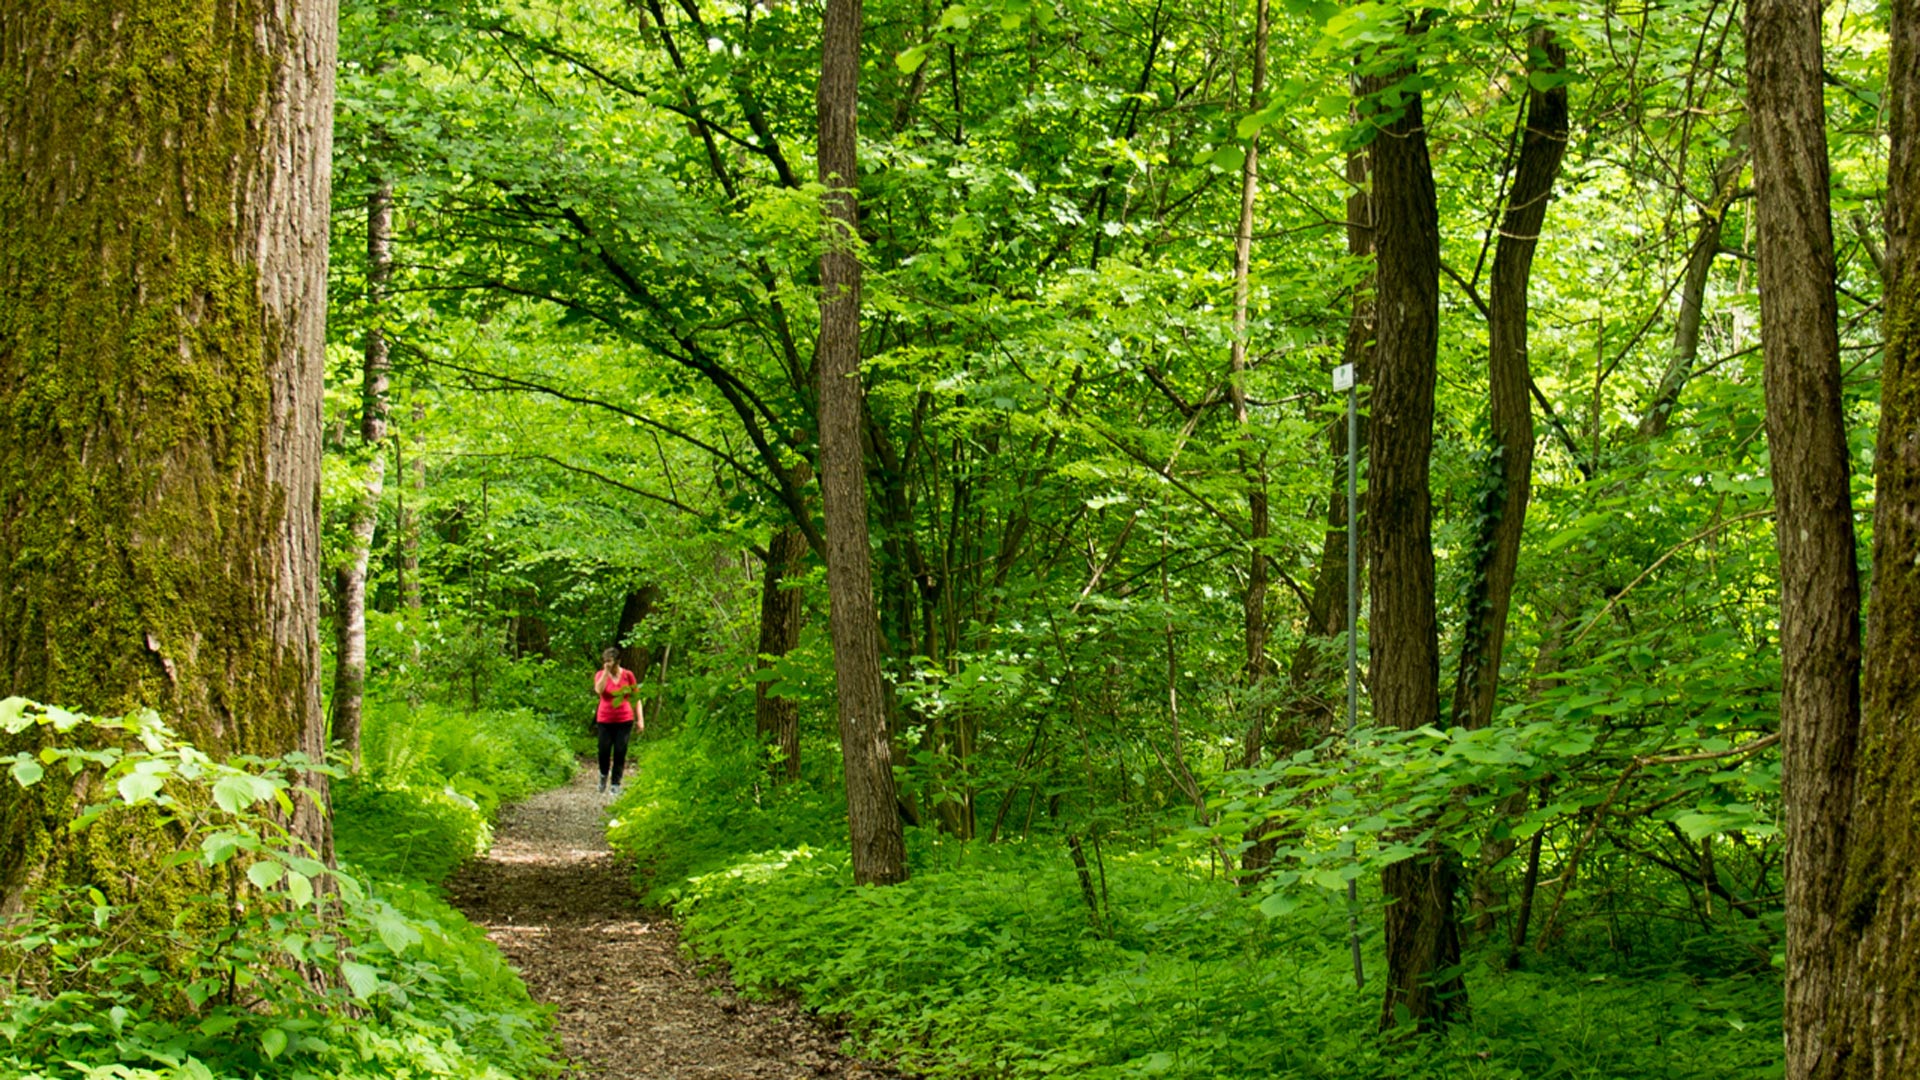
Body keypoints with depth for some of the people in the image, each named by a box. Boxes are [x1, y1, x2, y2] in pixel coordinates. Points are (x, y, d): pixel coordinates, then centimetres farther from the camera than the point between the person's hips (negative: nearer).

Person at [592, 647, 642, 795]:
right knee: (604, 751, 2)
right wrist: (606, 672, -24)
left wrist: (639, 719, 1)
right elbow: (599, 690, -23)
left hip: (624, 720, 0)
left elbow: (636, 697, 5)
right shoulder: (600, 674, -2)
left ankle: (616, 784, 10)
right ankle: (604, 775, 30)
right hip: (605, 720, 0)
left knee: (620, 752, 0)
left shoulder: (628, 675, -1)